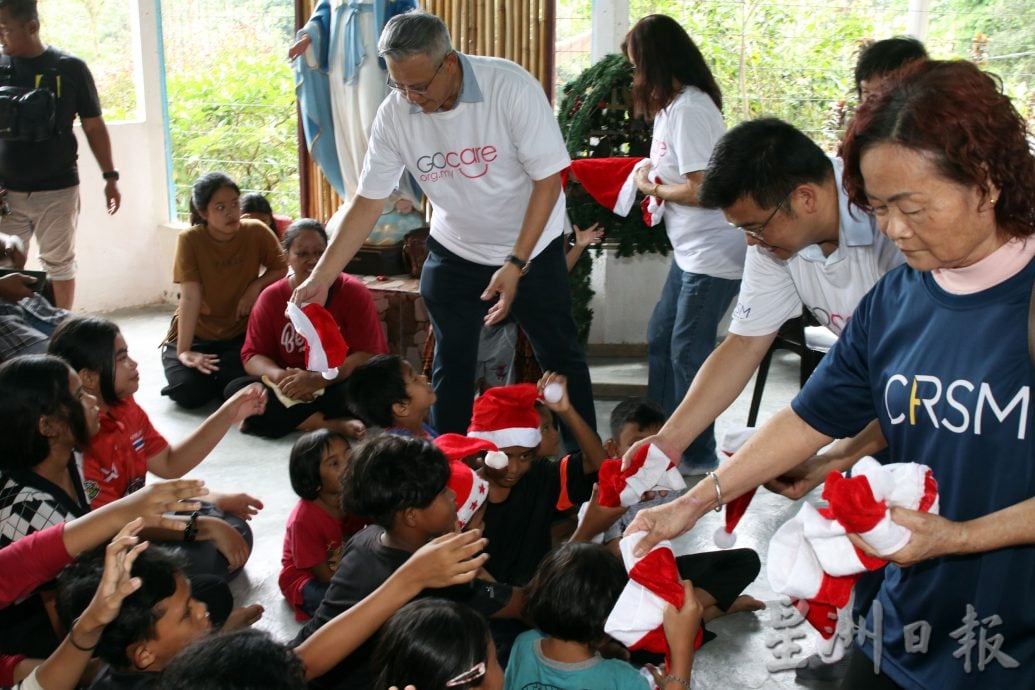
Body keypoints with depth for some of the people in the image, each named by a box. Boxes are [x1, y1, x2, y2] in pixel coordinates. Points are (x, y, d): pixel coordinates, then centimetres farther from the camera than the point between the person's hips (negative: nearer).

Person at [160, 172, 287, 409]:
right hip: (196, 333, -1)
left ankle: (217, 372, 14)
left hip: (240, 334, 1)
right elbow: (190, 297, -20)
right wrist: (183, 351, -24)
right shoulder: (190, 240, -16)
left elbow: (282, 269, 0)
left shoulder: (257, 232, -12)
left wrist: (256, 286, -19)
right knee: (189, 393, -20)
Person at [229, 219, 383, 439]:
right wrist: (280, 376, -24)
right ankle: (335, 425, -30)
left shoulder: (353, 292, -5)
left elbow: (369, 354, -13)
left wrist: (318, 379, -27)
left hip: (341, 388, -3)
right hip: (291, 390, 3)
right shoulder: (271, 297, 3)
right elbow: (252, 356, 0)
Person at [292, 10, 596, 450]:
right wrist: (321, 277, -13)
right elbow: (367, 202, -9)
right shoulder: (394, 115, -16)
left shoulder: (511, 88, -26)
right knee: (451, 364, 9)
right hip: (454, 252, 3)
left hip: (532, 248, -3)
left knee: (560, 355, 7)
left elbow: (548, 179, -21)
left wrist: (516, 264, -26)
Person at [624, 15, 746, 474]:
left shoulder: (689, 109, -20)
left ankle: (698, 455, 13)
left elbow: (701, 190, -23)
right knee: (660, 338, 16)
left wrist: (651, 187, -9)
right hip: (690, 250, 10)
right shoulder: (675, 104, 10)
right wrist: (652, 175, 0)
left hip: (713, 254, -10)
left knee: (688, 350, -2)